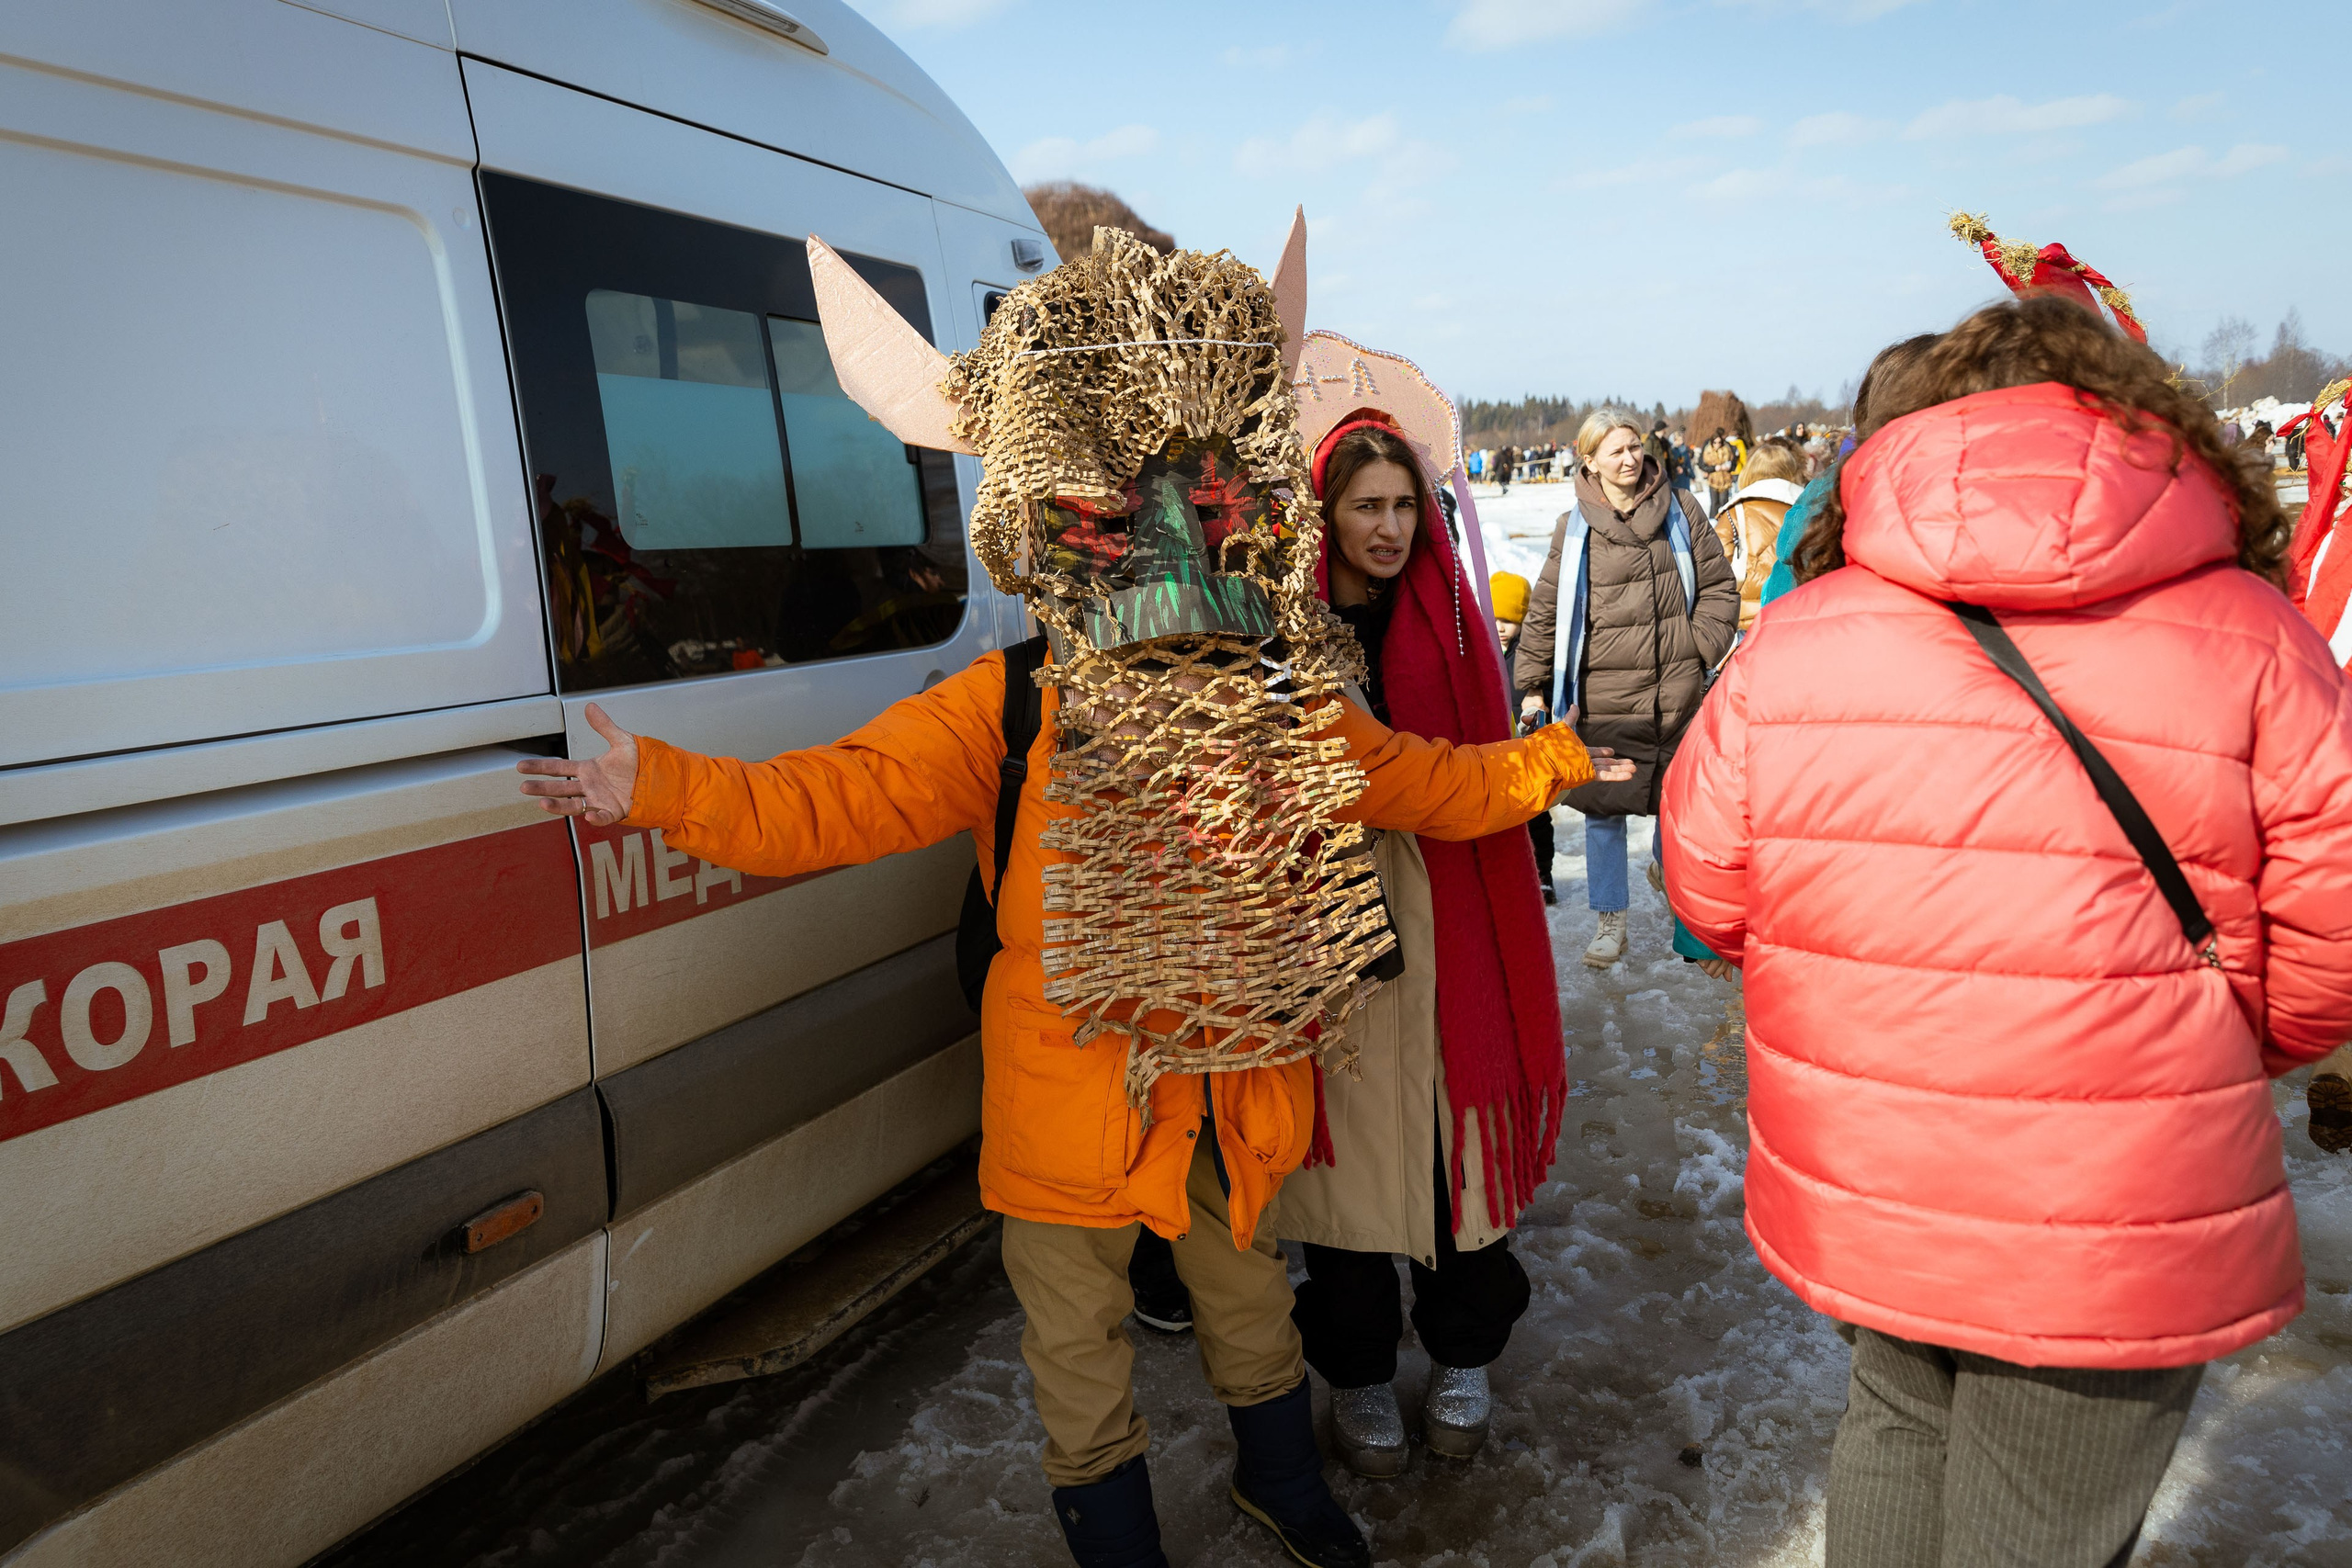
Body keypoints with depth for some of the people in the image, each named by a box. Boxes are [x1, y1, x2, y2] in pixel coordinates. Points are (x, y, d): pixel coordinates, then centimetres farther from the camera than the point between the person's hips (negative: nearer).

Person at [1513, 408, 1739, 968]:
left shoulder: (1680, 509, 5)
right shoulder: (1575, 528, 2)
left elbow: (1718, 586, 9)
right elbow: (1546, 610, 5)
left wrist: (1701, 648, -3)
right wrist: (1533, 685, 2)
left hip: (1677, 693, 1)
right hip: (1603, 697, -1)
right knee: (1603, 810, 3)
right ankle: (1609, 921, 16)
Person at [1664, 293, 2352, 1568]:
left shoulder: (1793, 634, -7)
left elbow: (1710, 892, -2)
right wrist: (2217, 1048, 12)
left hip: (1850, 1194, 3)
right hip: (2111, 1235, -2)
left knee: (1895, 1423, 28)